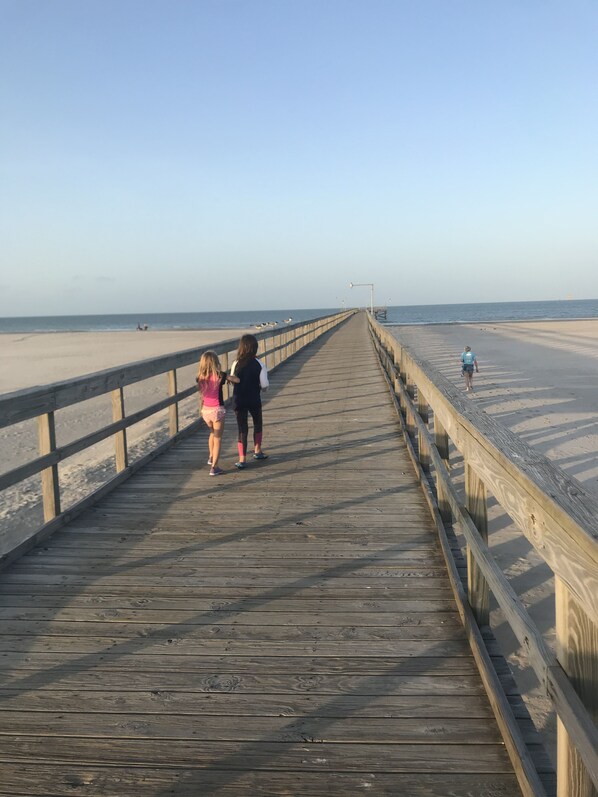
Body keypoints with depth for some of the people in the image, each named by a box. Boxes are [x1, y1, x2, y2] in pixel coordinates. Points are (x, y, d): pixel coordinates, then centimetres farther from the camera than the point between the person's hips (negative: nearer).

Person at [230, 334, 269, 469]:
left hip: (238, 401, 1)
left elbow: (232, 381, 1)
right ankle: (257, 451, 35)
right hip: (254, 400, -1)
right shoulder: (259, 364, -11)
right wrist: (262, 387, 13)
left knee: (242, 429, 7)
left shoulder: (236, 364, -8)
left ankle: (242, 459, 2)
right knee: (258, 424, 24)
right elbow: (264, 384, -9)